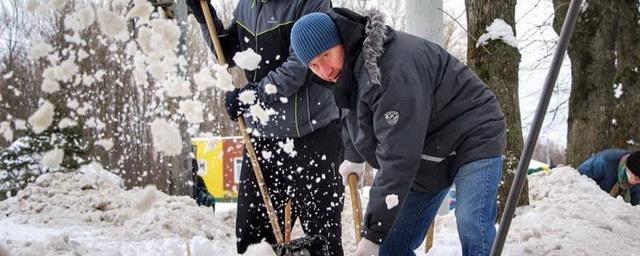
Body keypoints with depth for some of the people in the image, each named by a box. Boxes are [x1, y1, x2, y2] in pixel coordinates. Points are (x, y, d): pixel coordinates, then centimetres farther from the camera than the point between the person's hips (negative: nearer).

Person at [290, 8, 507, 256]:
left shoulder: (392, 67, -33)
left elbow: (399, 156, -36)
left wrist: (373, 233, -34)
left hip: (473, 137, -9)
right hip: (427, 157, 9)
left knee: (472, 226, -28)